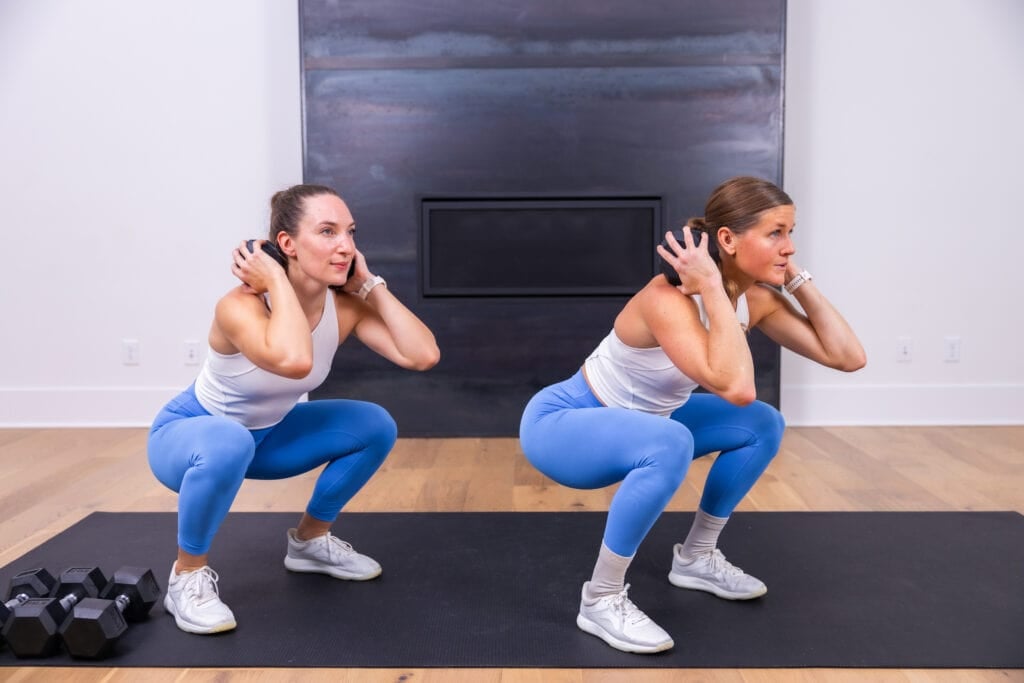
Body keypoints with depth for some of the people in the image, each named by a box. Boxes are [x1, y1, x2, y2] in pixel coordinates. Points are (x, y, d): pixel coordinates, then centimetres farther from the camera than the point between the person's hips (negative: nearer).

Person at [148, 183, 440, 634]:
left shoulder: (345, 306, -17)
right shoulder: (240, 306, -34)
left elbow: (423, 355, -27)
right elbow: (294, 361, -55)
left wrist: (371, 285, -24)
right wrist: (278, 282, -41)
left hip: (264, 436, 6)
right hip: (187, 434, -6)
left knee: (375, 427, -6)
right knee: (228, 445, -41)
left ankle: (309, 541, 16)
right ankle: (188, 575, -13)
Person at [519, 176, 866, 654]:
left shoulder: (756, 299, -8)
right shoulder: (669, 300, -33)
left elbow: (848, 356, -10)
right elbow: (736, 388, -46)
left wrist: (798, 278, -13)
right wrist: (712, 289, -38)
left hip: (633, 425, 8)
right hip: (558, 424, -8)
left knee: (763, 426, 5)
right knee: (670, 444, -37)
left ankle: (696, 558, 20)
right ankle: (601, 601, -18)